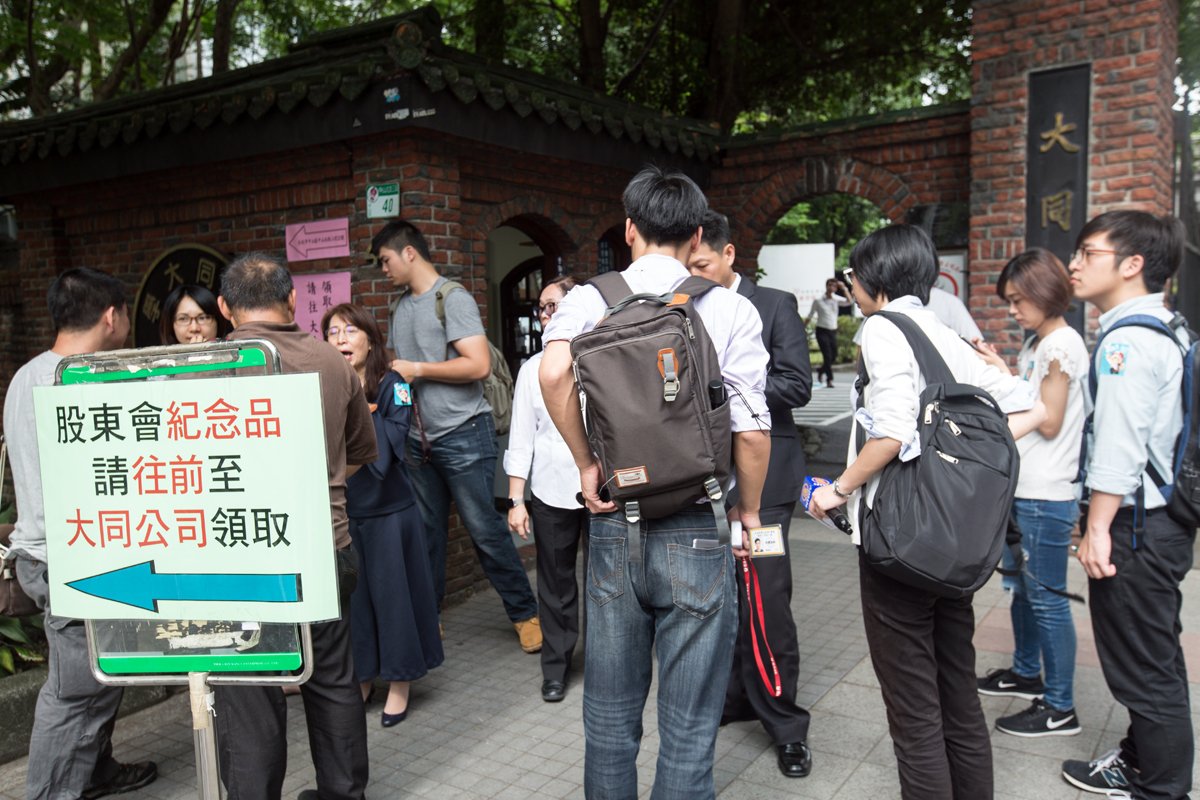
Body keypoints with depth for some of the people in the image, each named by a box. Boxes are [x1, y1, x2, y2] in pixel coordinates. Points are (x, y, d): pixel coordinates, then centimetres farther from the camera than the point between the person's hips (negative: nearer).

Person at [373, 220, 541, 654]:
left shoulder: (454, 300, -8)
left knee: (485, 528, -2)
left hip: (462, 434, -7)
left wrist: (417, 369, -13)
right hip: (419, 437, 7)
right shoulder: (401, 307, 16)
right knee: (426, 532, 11)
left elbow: (478, 365, -18)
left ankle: (525, 613, 11)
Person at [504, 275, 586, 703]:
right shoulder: (533, 369, 7)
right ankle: (556, 668, 26)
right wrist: (515, 499, 2)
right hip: (551, 492, 2)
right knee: (555, 584, 9)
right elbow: (521, 438, 6)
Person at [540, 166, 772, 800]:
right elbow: (751, 429, -8)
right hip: (698, 530, -2)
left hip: (613, 523, 2)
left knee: (609, 715, 19)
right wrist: (750, 511, 8)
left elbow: (553, 372, -21)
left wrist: (586, 463, -8)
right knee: (688, 729, 11)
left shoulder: (590, 300, 0)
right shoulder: (730, 309, -3)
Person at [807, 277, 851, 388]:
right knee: (827, 355, -11)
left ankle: (821, 371, 32)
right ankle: (829, 379, -1)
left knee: (834, 356, 6)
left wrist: (843, 289, -12)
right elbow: (810, 316, 5)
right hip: (822, 330, -4)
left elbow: (850, 302, -8)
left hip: (833, 331, 4)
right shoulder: (818, 301, -2)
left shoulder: (837, 299, 7)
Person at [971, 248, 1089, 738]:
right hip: (1020, 488, 10)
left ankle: (1060, 708, 10)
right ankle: (1027, 673, 37)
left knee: (1046, 598, -1)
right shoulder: (1035, 344, 13)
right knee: (1019, 587, 20)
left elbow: (1049, 423, -17)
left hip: (1047, 495, -9)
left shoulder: (1064, 344, -14)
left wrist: (1004, 375, -14)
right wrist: (991, 367, 5)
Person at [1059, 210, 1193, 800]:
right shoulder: (1164, 330, 12)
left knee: (1143, 668, 4)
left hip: (1136, 526, -11)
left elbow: (1118, 446, -24)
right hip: (1163, 521, 11)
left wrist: (1098, 528, -19)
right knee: (1155, 658, 23)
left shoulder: (1127, 342, -20)